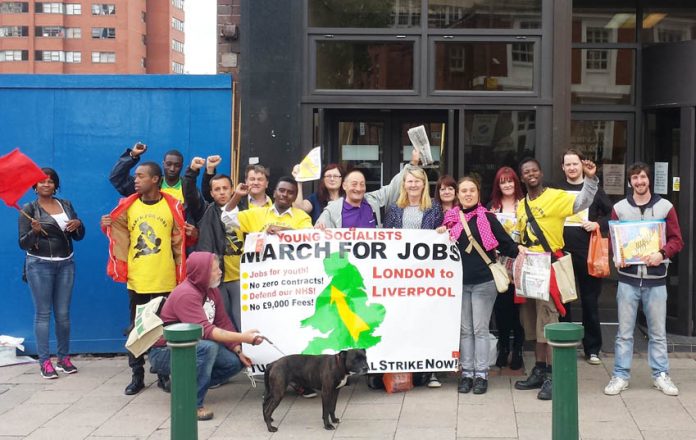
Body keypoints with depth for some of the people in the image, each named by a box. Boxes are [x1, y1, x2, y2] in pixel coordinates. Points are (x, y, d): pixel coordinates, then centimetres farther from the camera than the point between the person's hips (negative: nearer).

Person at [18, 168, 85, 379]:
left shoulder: (66, 205, 10)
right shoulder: (29, 209, -2)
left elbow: (79, 237, 13)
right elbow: (23, 244, -6)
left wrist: (78, 224, -9)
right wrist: (34, 231, -25)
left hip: (65, 264, 3)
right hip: (39, 265, -3)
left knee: (63, 313, 5)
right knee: (43, 313, -2)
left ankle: (64, 358, 13)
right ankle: (45, 361, 0)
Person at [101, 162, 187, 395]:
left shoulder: (173, 207, 0)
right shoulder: (127, 207, 3)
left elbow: (179, 242, 3)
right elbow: (120, 237, 5)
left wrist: (181, 275, 1)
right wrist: (108, 226, -14)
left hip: (166, 281, -1)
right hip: (137, 281, 1)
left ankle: (164, 374, 19)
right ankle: (137, 376, 16)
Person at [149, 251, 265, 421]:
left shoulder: (211, 290, 2)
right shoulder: (186, 294, -26)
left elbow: (223, 322, 4)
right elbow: (205, 330, -35)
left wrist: (238, 351, -7)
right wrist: (243, 338, -38)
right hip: (164, 352, -9)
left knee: (235, 362, -4)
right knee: (208, 347, -34)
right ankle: (193, 404, -23)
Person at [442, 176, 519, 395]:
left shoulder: (487, 218, -3)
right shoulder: (451, 218, 7)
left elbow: (505, 243, -6)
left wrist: (519, 254, -20)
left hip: (483, 281, -3)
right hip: (459, 281, 3)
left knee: (480, 329, 1)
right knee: (464, 330, 8)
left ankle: (481, 374, 8)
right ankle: (467, 373, 15)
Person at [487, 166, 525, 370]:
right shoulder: (491, 207, 11)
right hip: (498, 264, 2)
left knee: (516, 306, -2)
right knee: (500, 306, 3)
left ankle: (517, 350, 10)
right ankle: (503, 348, 18)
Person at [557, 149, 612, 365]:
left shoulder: (594, 189, 7)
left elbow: (612, 214, 6)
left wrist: (598, 224, -11)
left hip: (588, 253, -1)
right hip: (562, 252, 1)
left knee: (590, 301, 4)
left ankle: (592, 348, 13)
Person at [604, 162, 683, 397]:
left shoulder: (665, 207, 3)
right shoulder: (619, 208, 5)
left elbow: (676, 239, 3)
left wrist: (662, 254, -15)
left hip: (655, 279, 0)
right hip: (628, 278, 0)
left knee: (658, 331, 6)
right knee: (624, 331, 4)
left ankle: (661, 375, 17)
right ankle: (620, 375, 11)